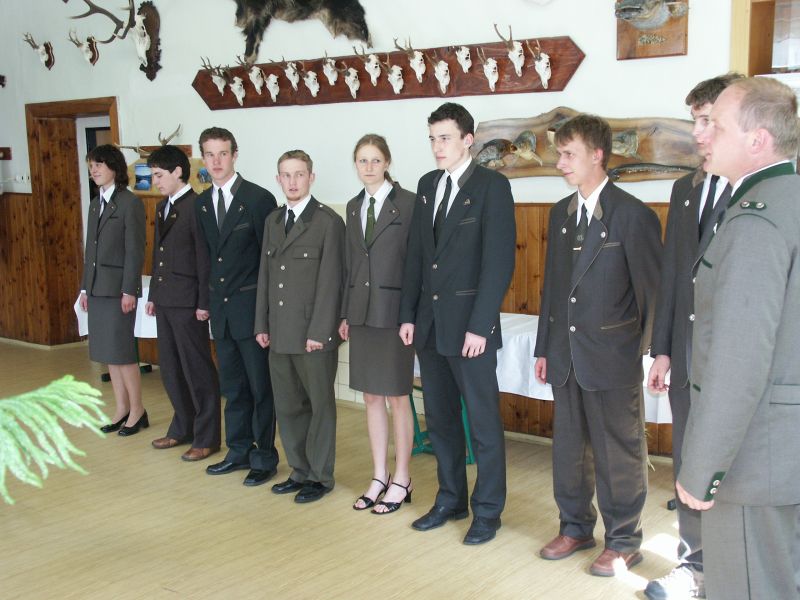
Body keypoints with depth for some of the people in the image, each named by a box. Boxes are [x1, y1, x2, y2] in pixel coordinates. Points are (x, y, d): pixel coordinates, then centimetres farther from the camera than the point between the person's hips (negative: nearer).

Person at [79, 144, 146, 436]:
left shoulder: (130, 203, -8)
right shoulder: (95, 203, 14)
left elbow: (135, 250, -12)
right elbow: (90, 250, 16)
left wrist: (129, 290, -15)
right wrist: (85, 288, 13)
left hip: (118, 288, -7)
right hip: (97, 288, 7)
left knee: (121, 351, -3)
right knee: (109, 352, 10)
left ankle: (137, 410, 9)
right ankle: (122, 410, 18)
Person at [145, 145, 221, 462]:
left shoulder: (196, 207, -13)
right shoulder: (162, 207, 14)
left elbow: (205, 259, -16)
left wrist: (203, 303, -17)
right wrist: (153, 295, 17)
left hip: (188, 303, -9)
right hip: (165, 302, 9)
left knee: (198, 370, 0)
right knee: (170, 369, 15)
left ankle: (206, 437, 10)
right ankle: (182, 428, 29)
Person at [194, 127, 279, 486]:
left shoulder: (258, 198, -11)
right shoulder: (202, 204, 8)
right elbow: (208, 255, 14)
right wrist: (207, 299, 9)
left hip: (252, 307, -6)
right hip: (220, 308, 6)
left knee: (261, 386, 4)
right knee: (232, 386, 15)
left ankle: (264, 458, 14)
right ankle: (239, 451, 27)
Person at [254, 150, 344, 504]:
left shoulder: (328, 222, -8)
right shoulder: (272, 221, 13)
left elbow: (330, 281, -12)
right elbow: (265, 275, 15)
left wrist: (319, 332, -15)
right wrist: (262, 325, 10)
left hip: (314, 334, -7)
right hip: (279, 334, 7)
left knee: (320, 405, 5)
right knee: (287, 406, 13)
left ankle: (320, 476, 17)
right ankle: (299, 471, 26)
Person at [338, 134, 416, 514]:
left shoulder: (408, 203, -7)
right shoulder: (354, 207, 11)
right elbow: (349, 263, 14)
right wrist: (345, 313, 12)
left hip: (394, 311, -6)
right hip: (362, 311, 6)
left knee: (397, 398, 3)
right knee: (371, 397, 12)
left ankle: (401, 480, 16)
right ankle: (379, 477, 23)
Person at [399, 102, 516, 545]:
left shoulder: (492, 186, -8)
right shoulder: (427, 185, 12)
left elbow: (500, 260, -13)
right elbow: (416, 254, 14)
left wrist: (480, 325, -17)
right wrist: (409, 314, 9)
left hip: (470, 326, -6)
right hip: (429, 324, 7)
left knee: (483, 422, 4)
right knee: (440, 418, 15)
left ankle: (488, 510, 18)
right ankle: (451, 500, 30)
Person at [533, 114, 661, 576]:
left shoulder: (633, 215, -11)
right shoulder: (561, 212, 9)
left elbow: (652, 290, -9)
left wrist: (646, 349, -7)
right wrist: (544, 346, 12)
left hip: (613, 356, -6)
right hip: (566, 354, 6)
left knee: (619, 453, 6)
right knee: (569, 447, 16)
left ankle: (624, 542, 23)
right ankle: (576, 527, 34)